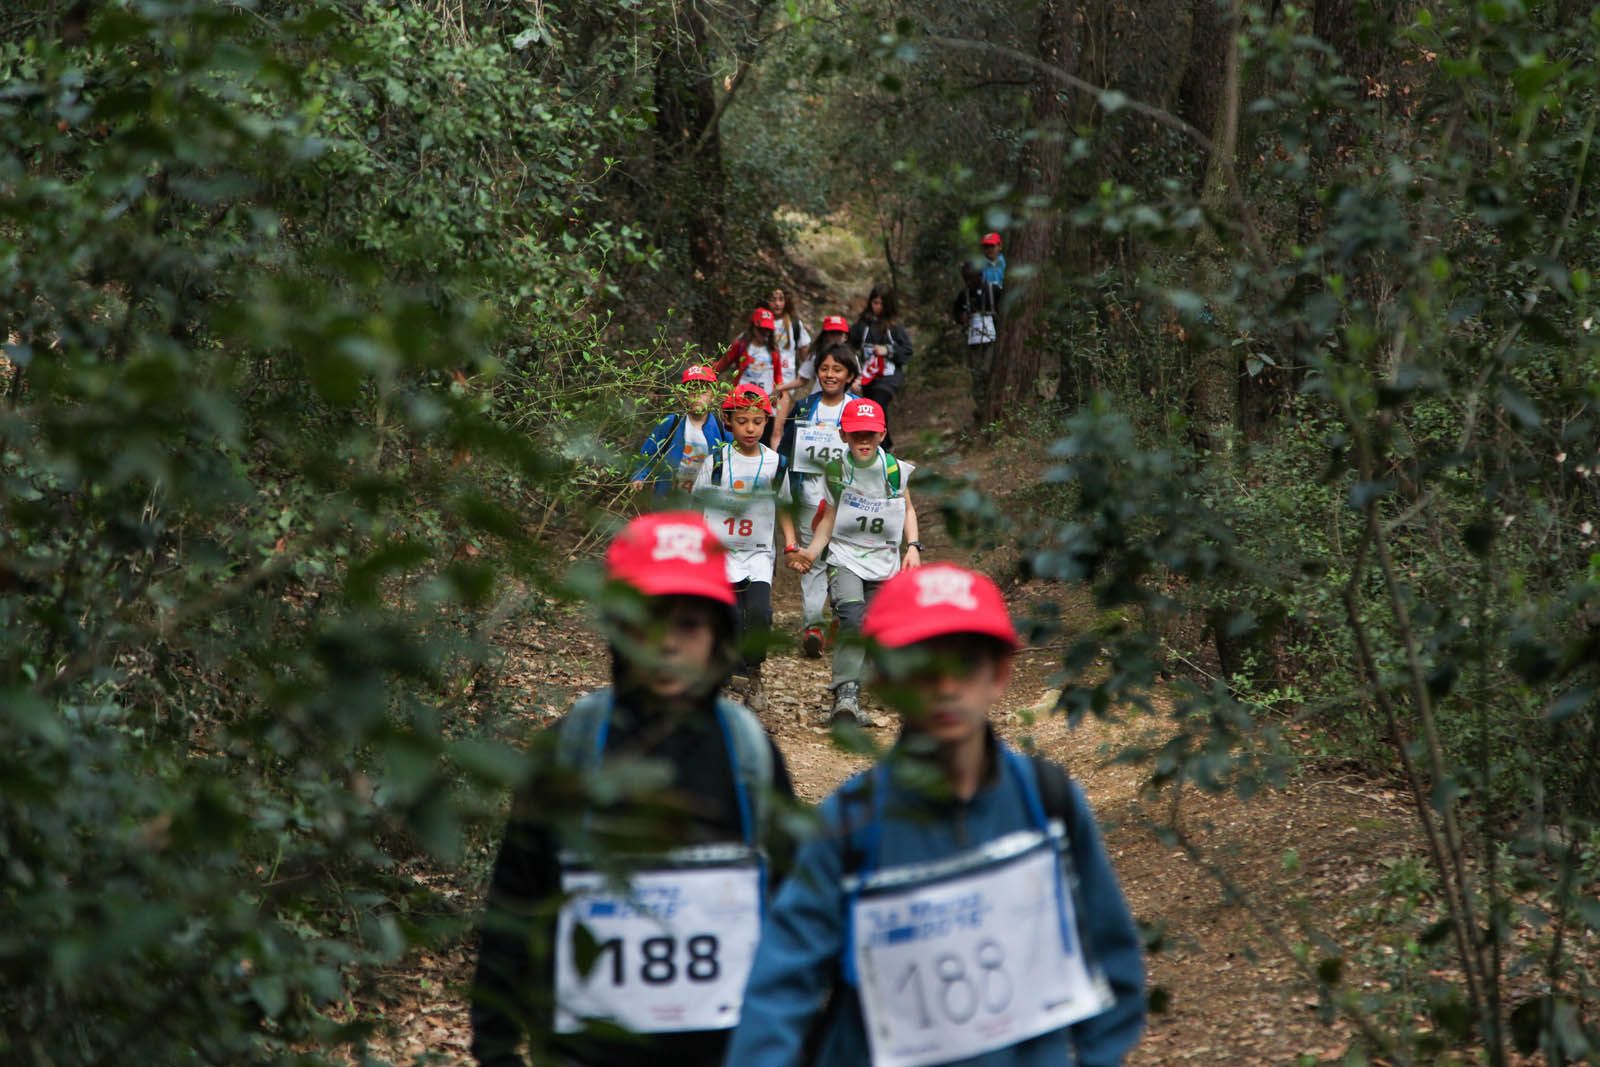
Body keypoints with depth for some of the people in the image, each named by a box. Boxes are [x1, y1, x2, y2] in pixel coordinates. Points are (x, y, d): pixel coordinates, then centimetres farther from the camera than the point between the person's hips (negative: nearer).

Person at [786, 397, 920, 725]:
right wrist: (810, 552, -9)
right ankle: (846, 697, -33)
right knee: (853, 620, -27)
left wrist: (913, 546, 2)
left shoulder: (896, 470, -3)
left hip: (885, 565, 2)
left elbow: (907, 509, 15)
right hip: (845, 560, -2)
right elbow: (829, 519, 5)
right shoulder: (835, 471, -4)